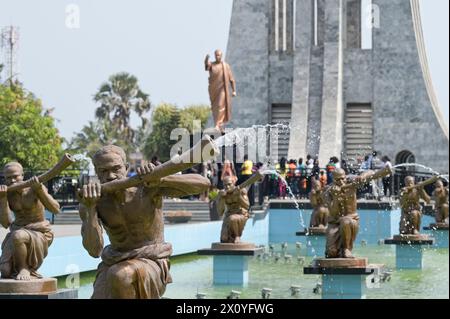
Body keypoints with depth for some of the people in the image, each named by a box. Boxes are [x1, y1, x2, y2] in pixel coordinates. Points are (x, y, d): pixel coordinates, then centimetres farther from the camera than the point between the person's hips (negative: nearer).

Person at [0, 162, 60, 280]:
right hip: (18, 231, 5)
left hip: (39, 234, -4)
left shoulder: (33, 188, -12)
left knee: (18, 236, -39)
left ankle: (24, 268, -13)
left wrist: (39, 189, -33)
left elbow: (55, 209, -23)